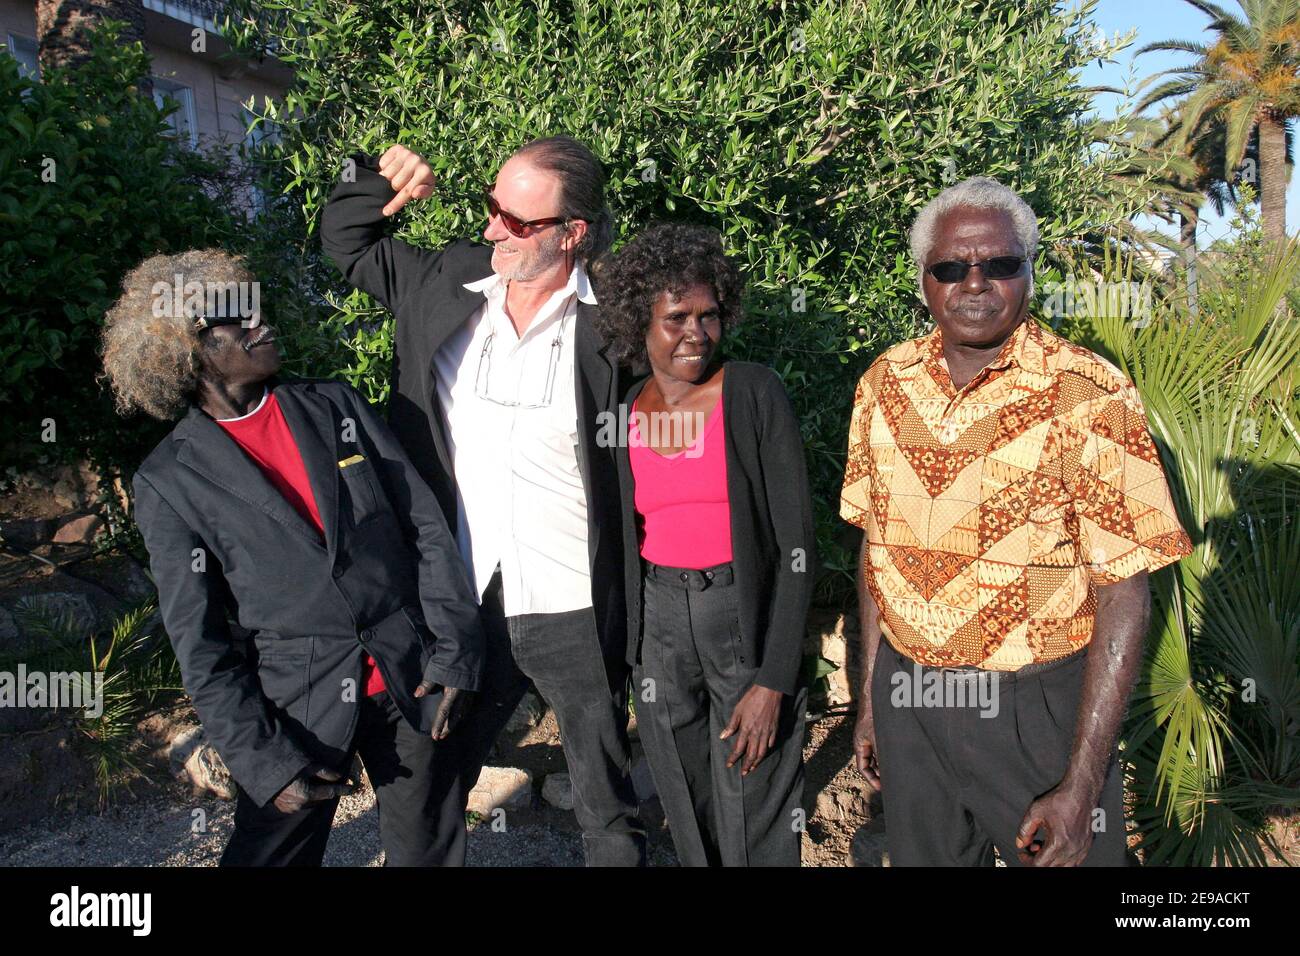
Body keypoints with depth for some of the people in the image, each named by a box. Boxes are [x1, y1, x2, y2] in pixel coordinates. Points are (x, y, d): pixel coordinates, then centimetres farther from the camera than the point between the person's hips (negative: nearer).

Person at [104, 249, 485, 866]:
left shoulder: (336, 405, 3)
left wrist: (455, 652, -4)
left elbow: (426, 526, 2)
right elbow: (200, 644, -3)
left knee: (427, 849, 14)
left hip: (411, 678, 2)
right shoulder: (169, 481, -4)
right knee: (274, 850, 9)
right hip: (300, 704, -2)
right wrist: (265, 761, -7)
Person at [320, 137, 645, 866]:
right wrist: (376, 178, -3)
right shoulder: (445, 282, -1)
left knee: (610, 813, 18)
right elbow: (347, 241, 15)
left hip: (576, 614, -3)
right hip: (461, 602, 4)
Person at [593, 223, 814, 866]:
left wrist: (772, 681, -14)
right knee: (688, 816, 16)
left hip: (747, 618, -3)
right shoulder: (622, 413, 3)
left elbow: (795, 541, -11)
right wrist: (627, 656, 8)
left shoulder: (755, 394, -9)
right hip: (658, 625, 4)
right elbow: (621, 541, 11)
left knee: (755, 828, 5)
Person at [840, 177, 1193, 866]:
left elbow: (1124, 596, -13)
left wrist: (1081, 787, -15)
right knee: (922, 857, 21)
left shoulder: (1091, 396, -14)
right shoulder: (884, 384, 0)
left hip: (1036, 710, -4)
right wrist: (870, 700, 8)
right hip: (907, 701, 4)